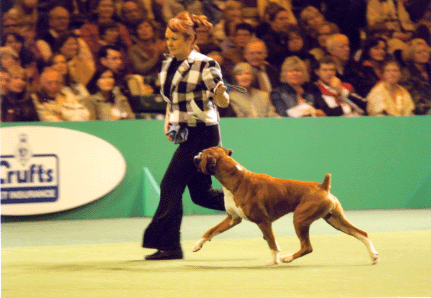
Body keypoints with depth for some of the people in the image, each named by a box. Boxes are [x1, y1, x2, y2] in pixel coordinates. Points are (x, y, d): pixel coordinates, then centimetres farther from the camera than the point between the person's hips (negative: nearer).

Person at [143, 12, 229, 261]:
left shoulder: (204, 65, -12)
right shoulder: (168, 66, 11)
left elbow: (223, 102, -17)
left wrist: (220, 94, -39)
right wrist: (168, 121, 6)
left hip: (202, 133, -8)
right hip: (186, 134, 8)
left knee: (171, 185, -11)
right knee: (201, 194, 11)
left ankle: (168, 245, -7)